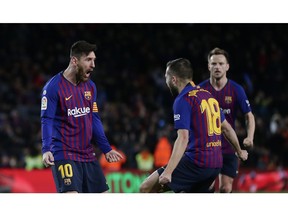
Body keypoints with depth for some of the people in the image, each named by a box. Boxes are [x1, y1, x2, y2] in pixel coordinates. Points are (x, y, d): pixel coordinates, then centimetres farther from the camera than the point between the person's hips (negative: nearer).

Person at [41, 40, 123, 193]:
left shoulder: (90, 86, 11)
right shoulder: (53, 87, -10)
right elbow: (46, 120, -14)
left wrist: (106, 149, 13)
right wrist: (46, 150, -27)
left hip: (87, 154, 7)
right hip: (64, 155, -7)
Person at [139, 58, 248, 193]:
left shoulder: (183, 100, -10)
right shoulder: (208, 95, 15)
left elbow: (183, 138, -21)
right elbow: (226, 128, 24)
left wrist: (168, 172, -28)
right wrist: (239, 151, 40)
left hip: (197, 162, -8)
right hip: (215, 163, 8)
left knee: (146, 189, -6)